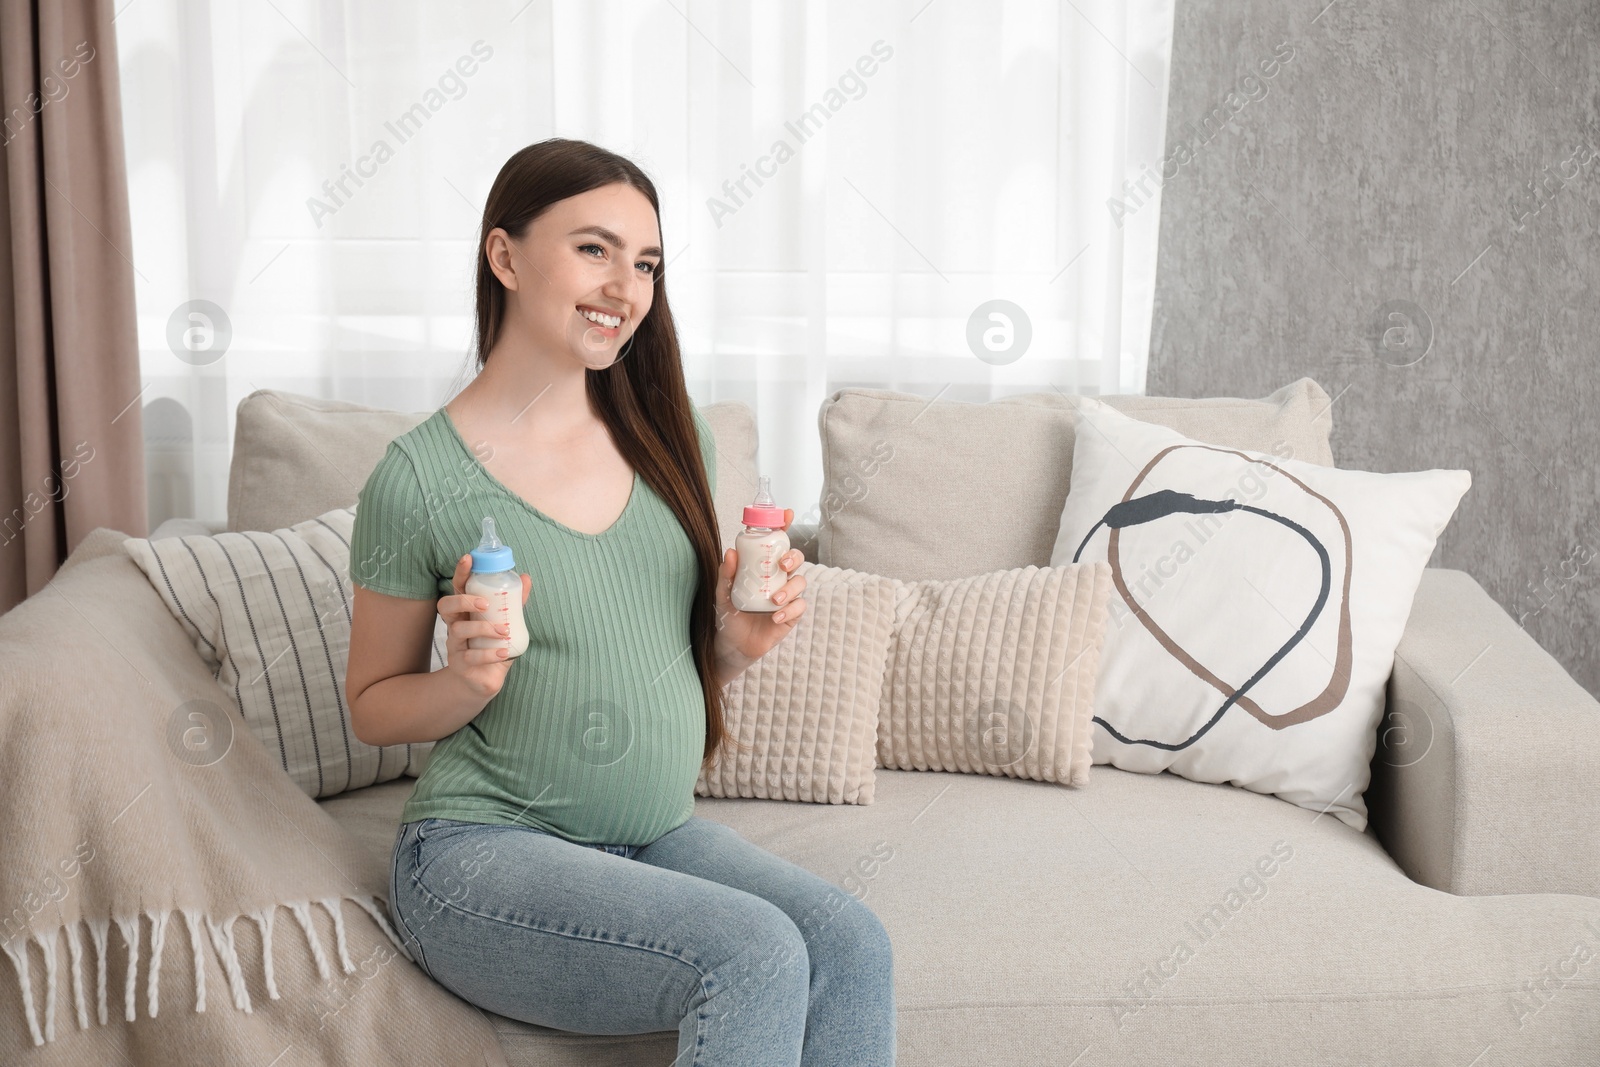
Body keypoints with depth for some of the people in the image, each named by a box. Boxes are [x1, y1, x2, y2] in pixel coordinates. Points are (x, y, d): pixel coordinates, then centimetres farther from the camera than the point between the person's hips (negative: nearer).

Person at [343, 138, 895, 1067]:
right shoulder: (422, 477, -9)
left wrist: (739, 641, -5)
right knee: (757, 955, -28)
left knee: (853, 945, -22)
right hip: (483, 847, -5)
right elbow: (373, 707, 2)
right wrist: (466, 679, -18)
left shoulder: (668, 434, 7)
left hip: (657, 834, 5)